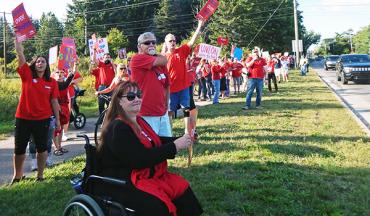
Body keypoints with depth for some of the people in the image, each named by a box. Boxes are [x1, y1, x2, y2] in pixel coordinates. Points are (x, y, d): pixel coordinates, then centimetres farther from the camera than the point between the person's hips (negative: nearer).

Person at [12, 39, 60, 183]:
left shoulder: (52, 82, 1)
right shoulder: (27, 75, -1)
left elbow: (54, 102, 4)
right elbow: (20, 54, -9)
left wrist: (57, 120, 3)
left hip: (42, 120, 0)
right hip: (23, 118, 0)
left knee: (42, 148, 10)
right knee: (19, 149, 11)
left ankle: (40, 175, 24)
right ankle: (17, 176, 28)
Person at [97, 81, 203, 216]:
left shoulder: (139, 121, 11)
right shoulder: (117, 128, -19)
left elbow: (155, 142, 17)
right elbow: (141, 159, -26)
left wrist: (179, 141, -2)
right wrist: (174, 146, -22)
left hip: (147, 174, 9)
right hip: (119, 183, -9)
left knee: (182, 187, -6)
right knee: (158, 205, -28)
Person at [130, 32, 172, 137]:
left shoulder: (160, 64, 13)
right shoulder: (137, 59, -7)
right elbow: (164, 60, -14)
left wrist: (166, 105, 15)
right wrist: (156, 55, 5)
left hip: (162, 114, 7)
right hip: (146, 115, -7)